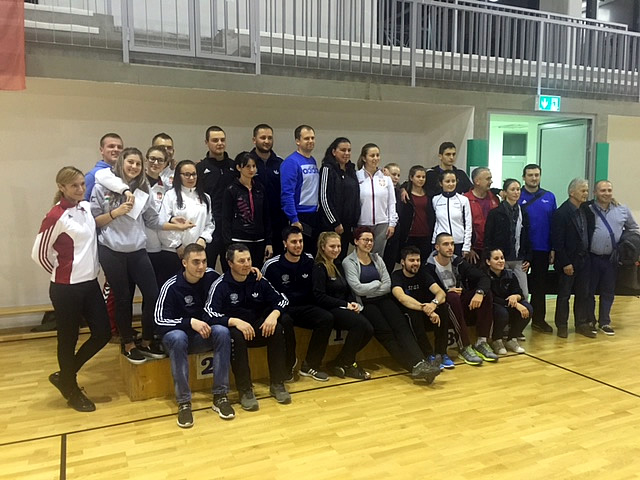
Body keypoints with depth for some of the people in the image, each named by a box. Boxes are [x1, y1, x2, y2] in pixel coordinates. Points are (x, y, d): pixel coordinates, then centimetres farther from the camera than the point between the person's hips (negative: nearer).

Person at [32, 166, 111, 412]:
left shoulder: (86, 207, 5)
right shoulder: (56, 216, -15)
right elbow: (39, 254, -10)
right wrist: (62, 272, 2)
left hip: (90, 283, 7)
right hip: (66, 288, -7)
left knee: (103, 333, 9)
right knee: (68, 338, 8)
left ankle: (64, 376, 30)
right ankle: (71, 390, 28)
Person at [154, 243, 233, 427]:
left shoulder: (212, 276, -7)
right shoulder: (171, 287, -16)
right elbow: (159, 320, -18)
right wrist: (190, 322, -28)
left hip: (204, 335, 3)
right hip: (177, 334, -2)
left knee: (222, 331, -29)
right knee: (178, 337, -37)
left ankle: (220, 396, -22)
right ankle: (183, 402, -28)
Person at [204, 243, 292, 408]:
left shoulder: (259, 281, -1)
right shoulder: (220, 285, -13)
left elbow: (282, 300, 0)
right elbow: (209, 314, -23)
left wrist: (274, 314, -22)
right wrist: (235, 322, -36)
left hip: (258, 327, 4)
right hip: (233, 328, -3)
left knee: (277, 330, -25)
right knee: (237, 337, -36)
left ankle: (277, 384, -15)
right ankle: (245, 390, -26)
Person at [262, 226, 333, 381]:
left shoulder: (310, 261, 5)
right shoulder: (272, 265, -7)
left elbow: (315, 289, 13)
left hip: (304, 307, 4)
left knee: (327, 318, -23)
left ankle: (310, 365, -7)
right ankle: (288, 364, -8)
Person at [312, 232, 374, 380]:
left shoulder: (338, 266, 18)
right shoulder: (319, 268, -7)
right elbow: (320, 297, -15)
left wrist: (353, 303, -1)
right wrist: (345, 304, -14)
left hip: (344, 309, 8)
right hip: (329, 311, -8)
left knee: (369, 330, -17)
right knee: (360, 323, -29)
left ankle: (342, 362, 0)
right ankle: (347, 364, -8)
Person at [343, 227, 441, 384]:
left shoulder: (377, 258, 17)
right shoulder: (349, 262, 1)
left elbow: (388, 285, 7)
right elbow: (357, 288, -12)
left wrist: (369, 290, -4)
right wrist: (377, 284, 0)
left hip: (383, 300, 4)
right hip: (365, 304, -4)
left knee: (401, 325, -22)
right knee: (384, 331, -27)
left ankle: (420, 363, -38)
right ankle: (414, 365, -30)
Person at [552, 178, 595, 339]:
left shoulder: (586, 211, 7)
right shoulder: (561, 213, -14)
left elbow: (589, 234, 12)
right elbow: (558, 241, -15)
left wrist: (587, 256, 3)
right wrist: (565, 263, -15)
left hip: (584, 259, 6)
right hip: (568, 261, -6)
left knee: (583, 294, 13)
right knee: (564, 295, 5)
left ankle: (582, 324, 24)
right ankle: (562, 325, 16)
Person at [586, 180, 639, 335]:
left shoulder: (622, 210, 6)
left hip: (612, 259, 3)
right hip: (592, 258, -3)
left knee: (608, 292, 11)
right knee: (589, 291, 7)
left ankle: (604, 322, 25)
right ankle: (589, 321, 22)